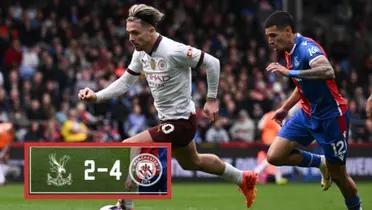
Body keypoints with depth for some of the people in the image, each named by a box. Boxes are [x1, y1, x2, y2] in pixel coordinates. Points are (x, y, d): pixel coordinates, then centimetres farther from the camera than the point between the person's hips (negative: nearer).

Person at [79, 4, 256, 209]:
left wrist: (212, 99, -14)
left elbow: (212, 62, -19)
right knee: (192, 162, 32)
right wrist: (96, 96, -10)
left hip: (180, 122, -10)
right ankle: (244, 179, 52)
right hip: (168, 120, 10)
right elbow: (124, 83, 5)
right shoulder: (141, 53, -2)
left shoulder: (173, 51, -26)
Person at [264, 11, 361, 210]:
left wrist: (289, 72, -41)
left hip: (331, 116, -8)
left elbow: (328, 71, -42)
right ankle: (321, 163, 15)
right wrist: (285, 108, 23)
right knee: (275, 156, -6)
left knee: (338, 176, 2)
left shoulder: (306, 47, -22)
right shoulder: (287, 53, 6)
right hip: (307, 114, 8)